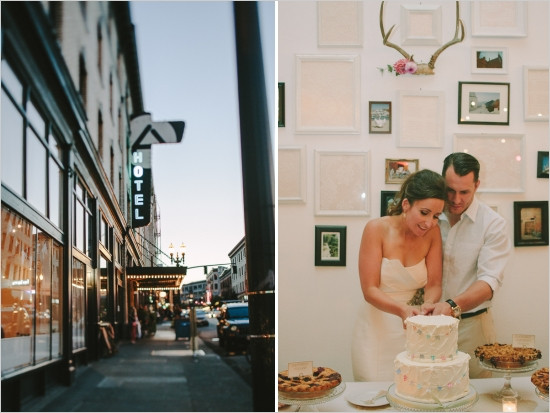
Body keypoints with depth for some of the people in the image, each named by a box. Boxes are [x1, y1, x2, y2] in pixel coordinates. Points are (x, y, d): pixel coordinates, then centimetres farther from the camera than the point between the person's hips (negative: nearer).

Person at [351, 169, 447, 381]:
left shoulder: (432, 233, -4)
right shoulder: (377, 229, -14)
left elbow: (434, 284, -3)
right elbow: (370, 290, -15)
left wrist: (426, 307, -24)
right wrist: (402, 309, -31)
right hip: (376, 331, -3)